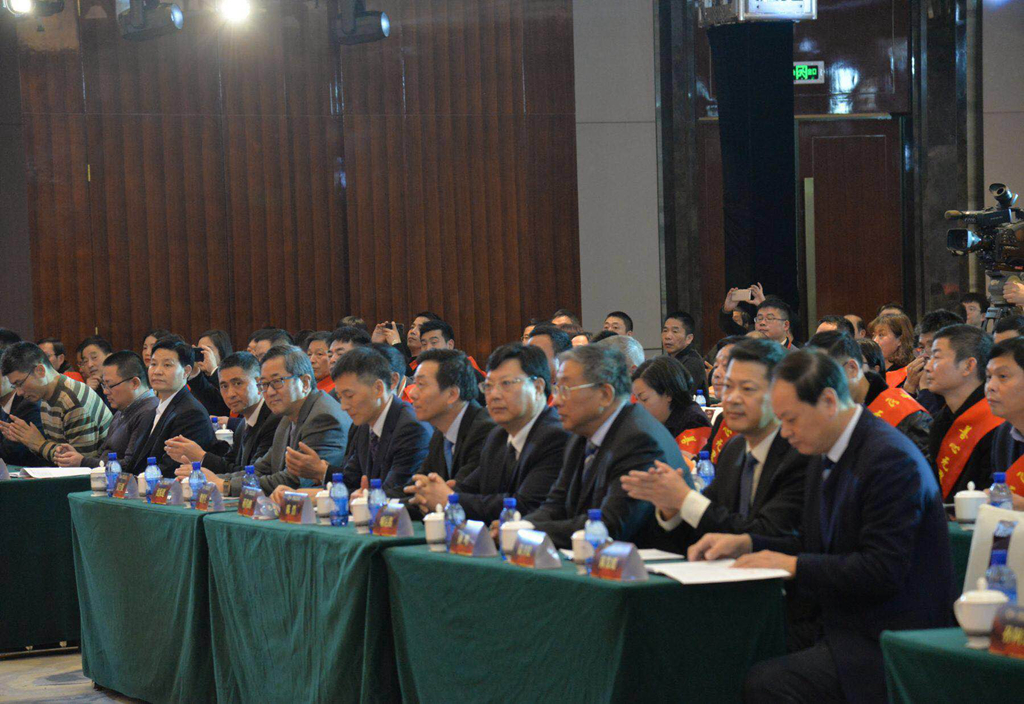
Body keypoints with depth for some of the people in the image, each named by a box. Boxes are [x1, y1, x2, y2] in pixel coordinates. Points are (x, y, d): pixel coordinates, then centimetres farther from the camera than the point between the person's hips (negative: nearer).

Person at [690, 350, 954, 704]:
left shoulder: (891, 458, -17)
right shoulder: (825, 455, 14)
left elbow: (882, 572, -22)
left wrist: (793, 565, -18)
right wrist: (745, 543, 6)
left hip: (890, 641, -9)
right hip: (844, 628, 9)